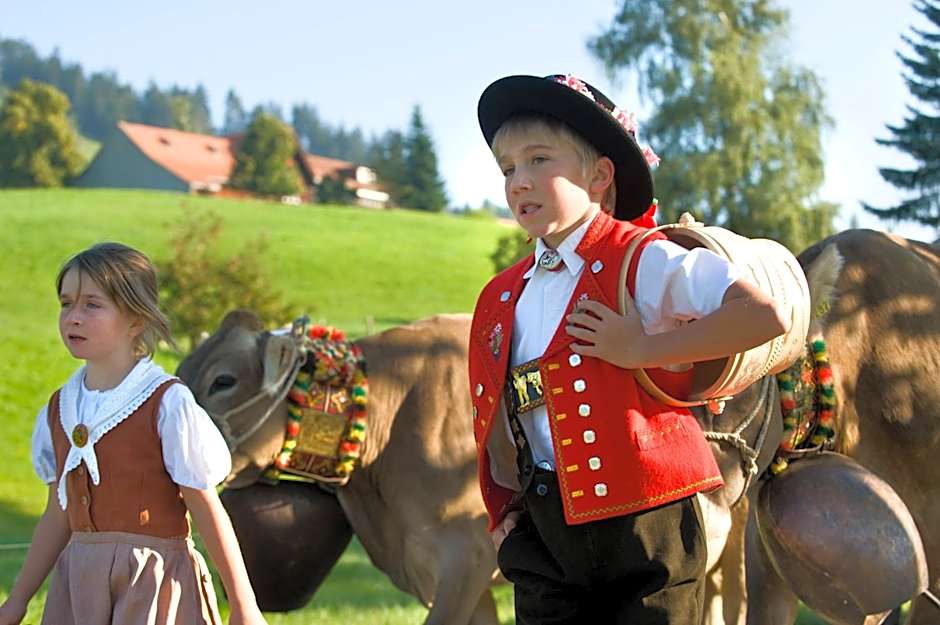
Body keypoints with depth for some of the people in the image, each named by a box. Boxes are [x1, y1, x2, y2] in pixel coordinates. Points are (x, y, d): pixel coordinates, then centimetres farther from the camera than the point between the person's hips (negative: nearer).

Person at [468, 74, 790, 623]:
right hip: (545, 534, 6)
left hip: (645, 528, -6)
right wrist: (505, 502, 8)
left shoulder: (643, 262, -9)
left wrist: (644, 348, -20)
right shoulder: (503, 299, 11)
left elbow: (765, 316, -22)